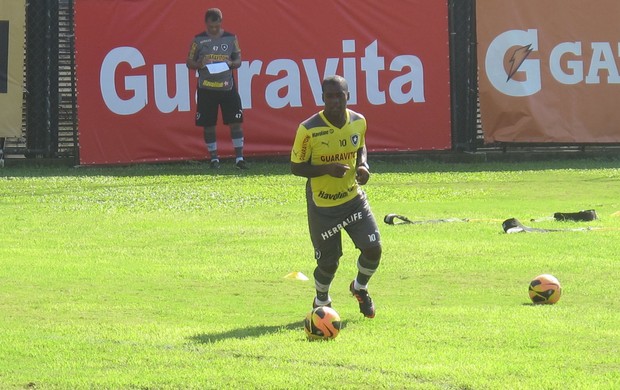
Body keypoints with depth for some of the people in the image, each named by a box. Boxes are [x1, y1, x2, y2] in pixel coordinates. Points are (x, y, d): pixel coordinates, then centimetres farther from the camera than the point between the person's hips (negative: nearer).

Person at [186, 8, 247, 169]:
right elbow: (189, 62, 5)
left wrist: (231, 63, -13)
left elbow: (238, 60, 10)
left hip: (228, 87, 1)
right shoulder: (198, 40, 1)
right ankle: (214, 158, 15)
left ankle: (239, 157, 0)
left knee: (236, 121, -4)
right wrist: (200, 64, -16)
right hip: (206, 89, -1)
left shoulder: (231, 38, 5)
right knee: (208, 125, 3)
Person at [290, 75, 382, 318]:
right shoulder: (309, 130, -20)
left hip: (354, 198, 4)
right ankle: (321, 302, 34)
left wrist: (362, 165, -6)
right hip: (322, 205, -4)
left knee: (373, 248, -8)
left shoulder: (359, 122, -5)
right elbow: (296, 167, -12)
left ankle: (360, 287, 26)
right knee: (328, 262, 1)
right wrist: (327, 169, -28)